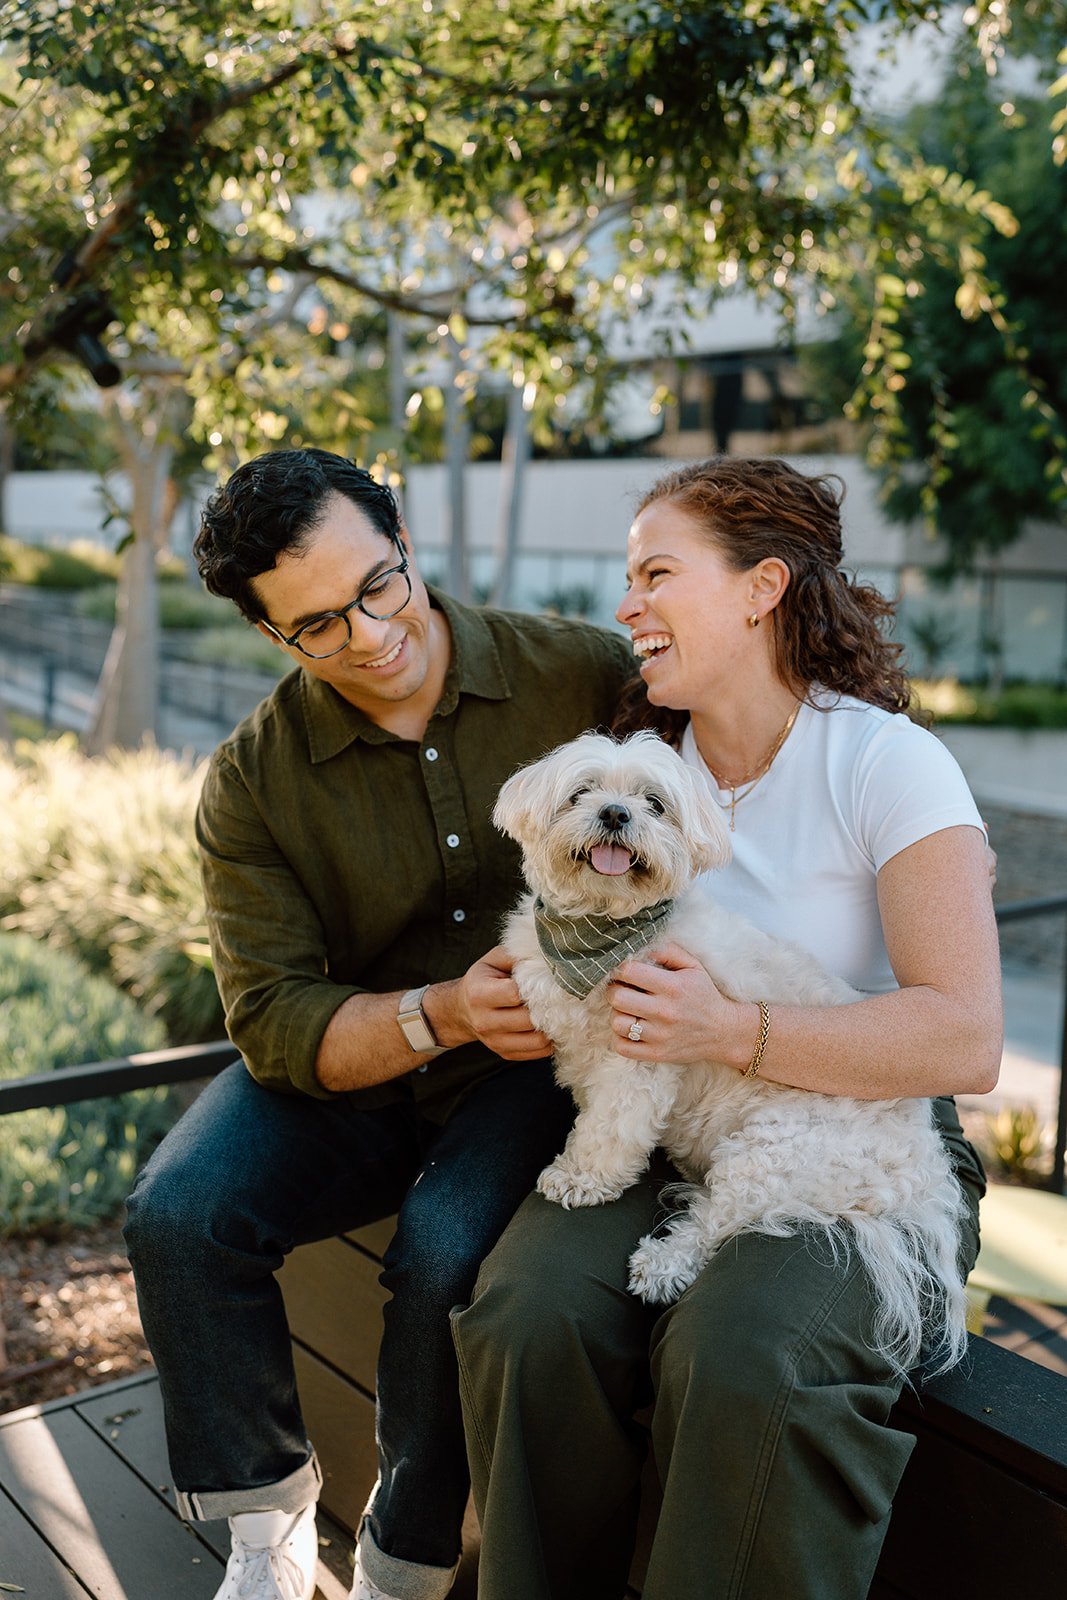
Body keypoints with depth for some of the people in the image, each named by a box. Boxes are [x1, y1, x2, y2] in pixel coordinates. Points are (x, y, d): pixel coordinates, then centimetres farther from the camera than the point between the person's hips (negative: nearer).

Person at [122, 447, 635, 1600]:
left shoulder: (586, 674, -9)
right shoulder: (252, 781, -5)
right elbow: (274, 1021, -10)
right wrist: (441, 1016, -27)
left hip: (545, 1060, -2)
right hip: (346, 1070, 3)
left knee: (447, 1257, -29)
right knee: (178, 1217, -20)